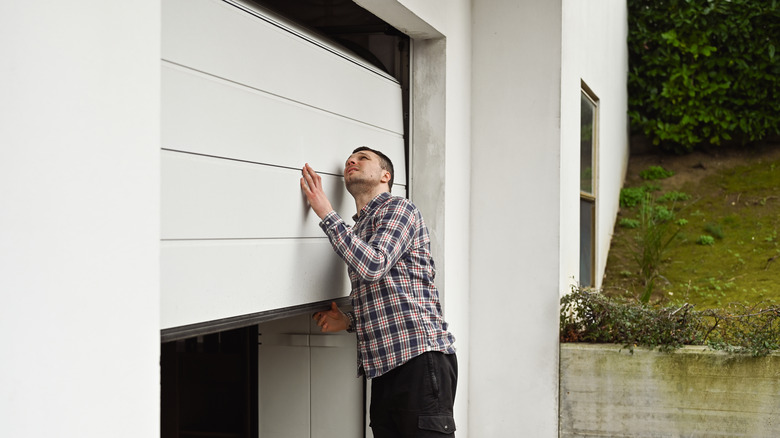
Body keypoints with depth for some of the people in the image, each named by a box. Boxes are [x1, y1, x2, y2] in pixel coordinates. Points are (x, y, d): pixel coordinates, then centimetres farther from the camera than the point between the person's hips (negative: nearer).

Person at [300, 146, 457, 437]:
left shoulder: (398, 208, 0)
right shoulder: (359, 229, 26)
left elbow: (374, 264, -19)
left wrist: (325, 212, -12)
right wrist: (349, 322, 12)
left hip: (420, 358, -8)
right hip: (383, 367, 8)